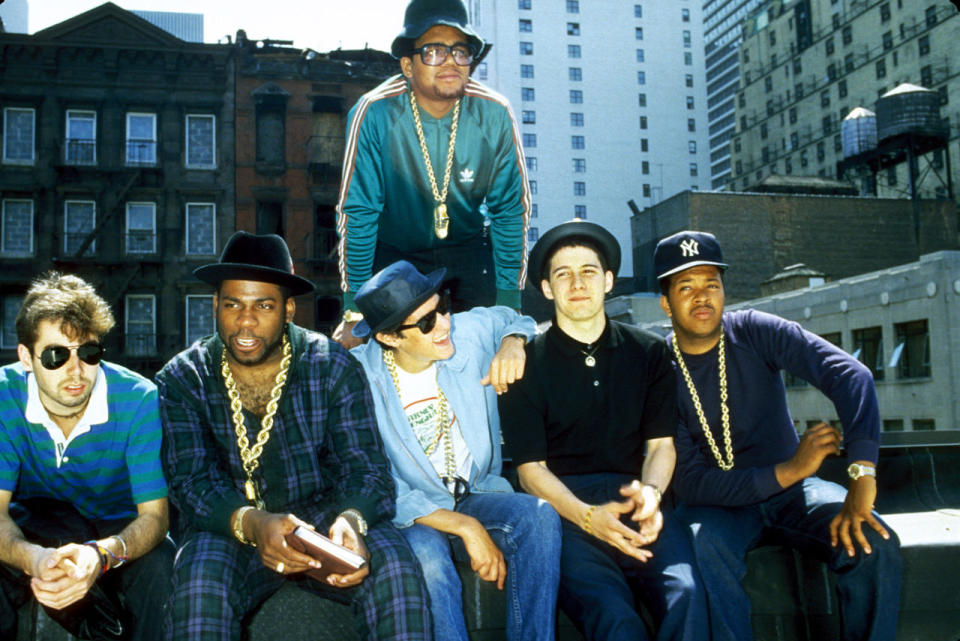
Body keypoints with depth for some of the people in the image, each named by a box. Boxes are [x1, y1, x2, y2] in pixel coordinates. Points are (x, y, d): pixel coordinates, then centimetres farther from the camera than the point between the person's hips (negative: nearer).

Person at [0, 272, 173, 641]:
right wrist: (33, 558, -45)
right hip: (33, 531, 1)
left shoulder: (138, 399, -22)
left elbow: (154, 514, -23)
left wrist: (101, 554, -46)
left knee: (158, 564, -31)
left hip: (117, 532, -1)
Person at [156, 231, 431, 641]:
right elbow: (190, 481, -11)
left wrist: (352, 520, -32)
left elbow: (366, 469, -7)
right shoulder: (182, 379, -1)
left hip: (323, 516, 1)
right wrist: (251, 524, -33)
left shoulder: (334, 368, -2)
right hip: (229, 528, 0)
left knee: (396, 567, -28)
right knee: (199, 584, -34)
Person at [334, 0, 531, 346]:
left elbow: (510, 210, -10)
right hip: (394, 249, -1)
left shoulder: (494, 115, -19)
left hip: (466, 244, 2)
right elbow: (358, 211, -20)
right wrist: (354, 311, -20)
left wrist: (508, 304, -11)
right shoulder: (374, 114, -25)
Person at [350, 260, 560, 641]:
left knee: (539, 516, -28)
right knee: (428, 560, -37)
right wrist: (466, 527, -25)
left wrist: (512, 343, -7)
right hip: (411, 510, -3)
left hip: (477, 492, 4)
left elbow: (512, 320, 19)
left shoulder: (471, 331, -6)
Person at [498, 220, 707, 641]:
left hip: (635, 502, 2)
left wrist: (650, 492, -11)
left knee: (687, 596, -28)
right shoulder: (526, 363, 5)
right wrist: (588, 517, -17)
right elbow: (530, 468, 1)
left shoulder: (648, 353, 13)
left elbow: (661, 443, 12)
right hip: (563, 507, -2)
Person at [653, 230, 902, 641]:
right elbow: (690, 484, -17)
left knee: (874, 544, -24)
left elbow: (850, 374, -21)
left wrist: (861, 478, -34)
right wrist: (790, 471, -26)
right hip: (719, 504, -2)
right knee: (704, 547, -35)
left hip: (792, 491, 2)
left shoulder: (755, 332, -9)